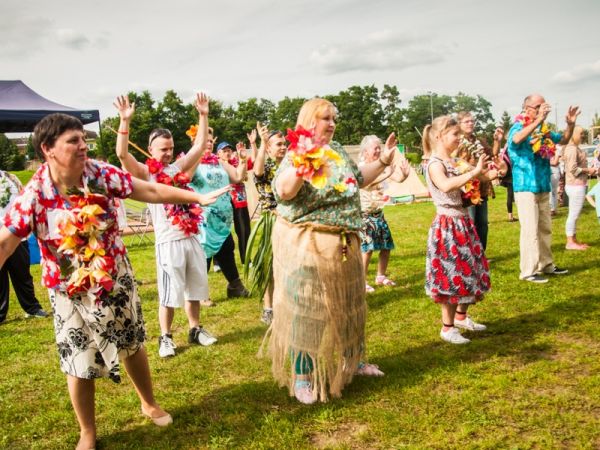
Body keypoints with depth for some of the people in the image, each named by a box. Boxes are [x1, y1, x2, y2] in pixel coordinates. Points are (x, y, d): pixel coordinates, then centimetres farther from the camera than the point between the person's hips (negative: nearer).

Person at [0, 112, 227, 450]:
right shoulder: (34, 195, -18)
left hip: (116, 282, 2)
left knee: (133, 345, 18)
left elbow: (150, 190, -7)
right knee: (80, 365, 9)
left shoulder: (101, 174, -12)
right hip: (72, 293, -2)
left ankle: (150, 403, 45)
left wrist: (197, 198, -7)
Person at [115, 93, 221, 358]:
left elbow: (200, 145, 11)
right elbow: (122, 154, -17)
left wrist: (203, 116, 4)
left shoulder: (179, 167, 12)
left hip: (192, 238, 5)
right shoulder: (145, 173, -2)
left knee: (194, 288, 15)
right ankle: (165, 338, 18)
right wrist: (125, 121, -26)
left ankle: (195, 330, 30)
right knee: (169, 294, 2)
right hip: (168, 242, -5)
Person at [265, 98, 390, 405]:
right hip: (306, 244, -8)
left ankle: (351, 360, 37)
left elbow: (357, 181, 25)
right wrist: (300, 166, -40)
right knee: (306, 308, -1)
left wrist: (382, 162, 19)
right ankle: (301, 375, 12)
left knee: (346, 304, 18)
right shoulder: (297, 154, -11)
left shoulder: (338, 151, 11)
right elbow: (283, 192, -27)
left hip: (344, 244, 8)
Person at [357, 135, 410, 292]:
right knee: (367, 248, -12)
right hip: (363, 214, -7)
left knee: (386, 246, 9)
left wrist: (404, 173, -26)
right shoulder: (359, 167, -13)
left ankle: (381, 277, 25)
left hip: (378, 213, 7)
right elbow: (364, 183, -33)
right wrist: (386, 175, -42)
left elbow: (398, 179, -3)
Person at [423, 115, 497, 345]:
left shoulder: (456, 162, 11)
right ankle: (447, 328, 10)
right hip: (448, 225, -9)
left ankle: (461, 317, 33)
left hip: (463, 222, 9)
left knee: (470, 270, 16)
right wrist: (474, 172, -34)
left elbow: (484, 176, 16)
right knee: (453, 275, -3)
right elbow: (446, 186, -35)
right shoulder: (434, 164, -14)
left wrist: (495, 171, -2)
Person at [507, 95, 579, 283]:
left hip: (543, 188, 8)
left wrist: (570, 123, 7)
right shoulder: (517, 128, -11)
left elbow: (564, 140, 25)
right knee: (530, 231, -9)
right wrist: (538, 120, -38)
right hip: (526, 188, -8)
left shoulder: (544, 130, 11)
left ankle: (546, 265, 26)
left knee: (545, 229, 15)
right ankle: (528, 271, -3)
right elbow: (516, 139, -35)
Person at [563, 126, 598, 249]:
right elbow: (573, 169, -22)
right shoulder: (572, 148, -16)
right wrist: (588, 170, -11)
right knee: (574, 215, -7)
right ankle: (570, 242, -3)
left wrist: (587, 171, 11)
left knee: (574, 215, 14)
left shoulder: (574, 148, 17)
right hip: (576, 186, -11)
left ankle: (574, 240, 20)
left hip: (577, 185, 11)